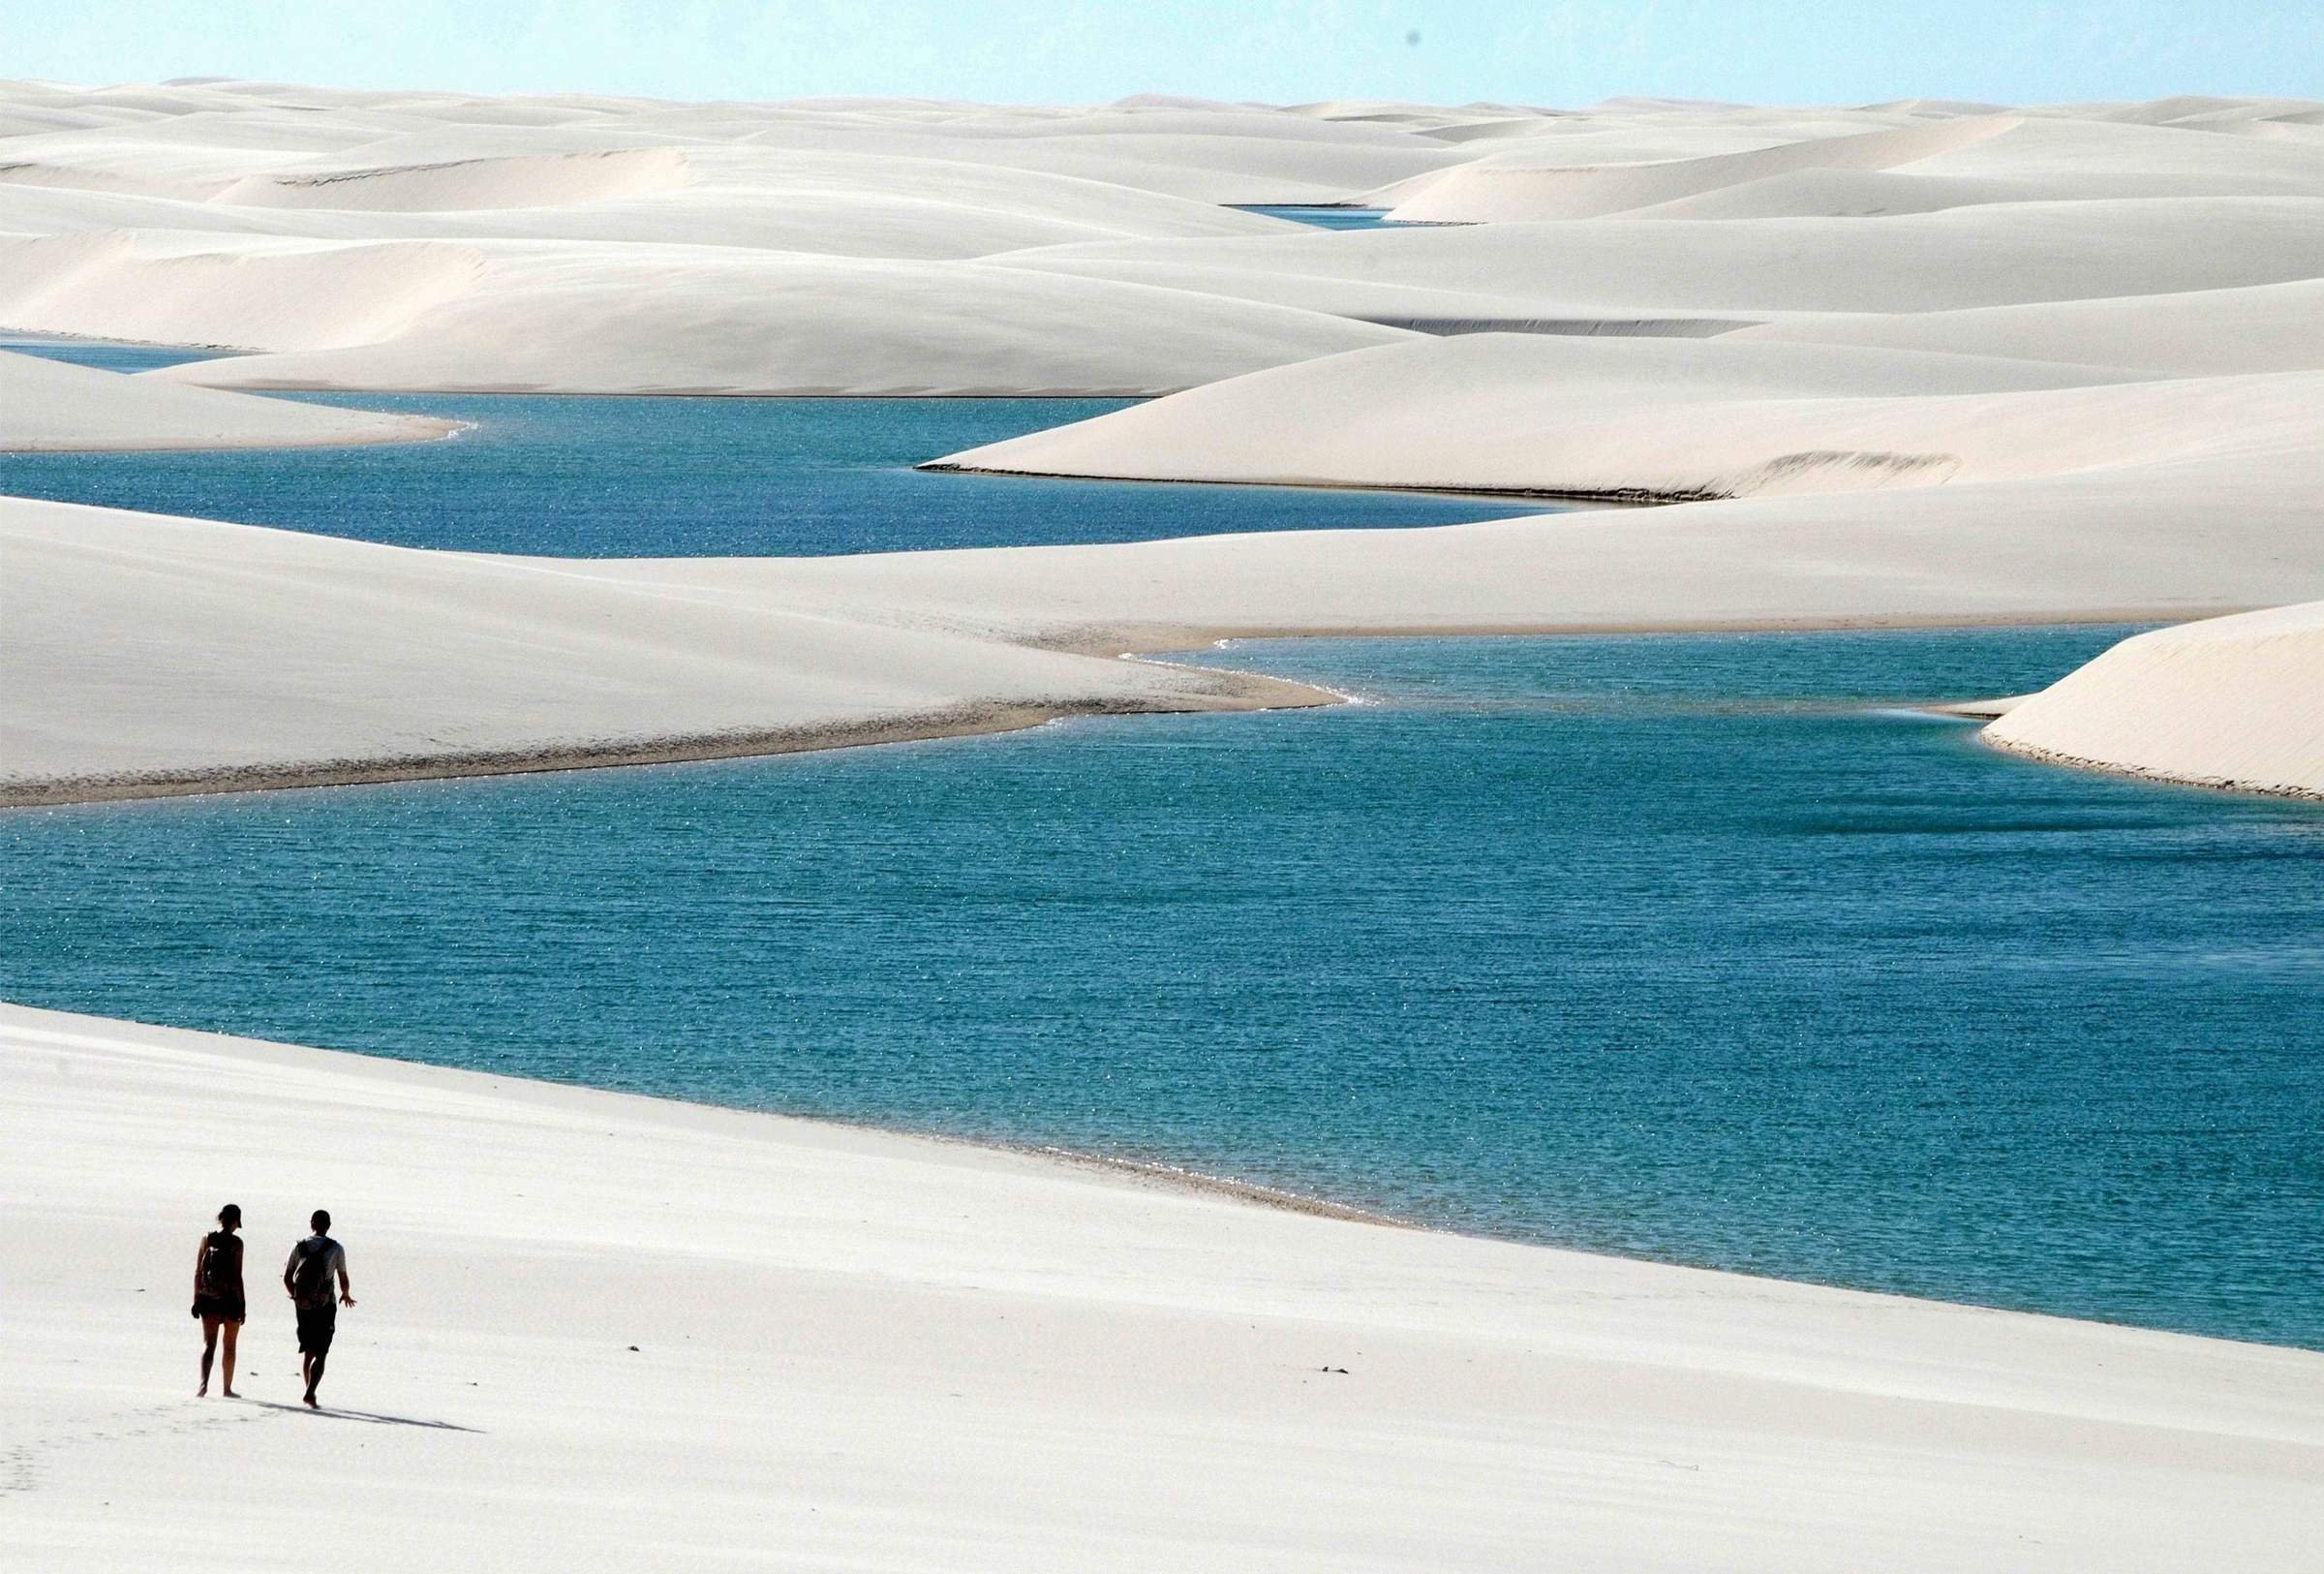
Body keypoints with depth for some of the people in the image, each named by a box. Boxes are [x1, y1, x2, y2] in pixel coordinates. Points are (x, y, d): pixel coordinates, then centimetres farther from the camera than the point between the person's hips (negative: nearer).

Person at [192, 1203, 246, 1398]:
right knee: (229, 1345, 12)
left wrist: (196, 1299, 8)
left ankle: (204, 1383, -18)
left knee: (208, 1344, 3)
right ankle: (227, 1388, 19)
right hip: (230, 1298, -2)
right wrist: (242, 1305, -6)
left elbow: (198, 1272, 2)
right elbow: (237, 1275, -10)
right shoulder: (235, 1243, -9)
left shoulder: (207, 1239, 0)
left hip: (208, 1299, 2)